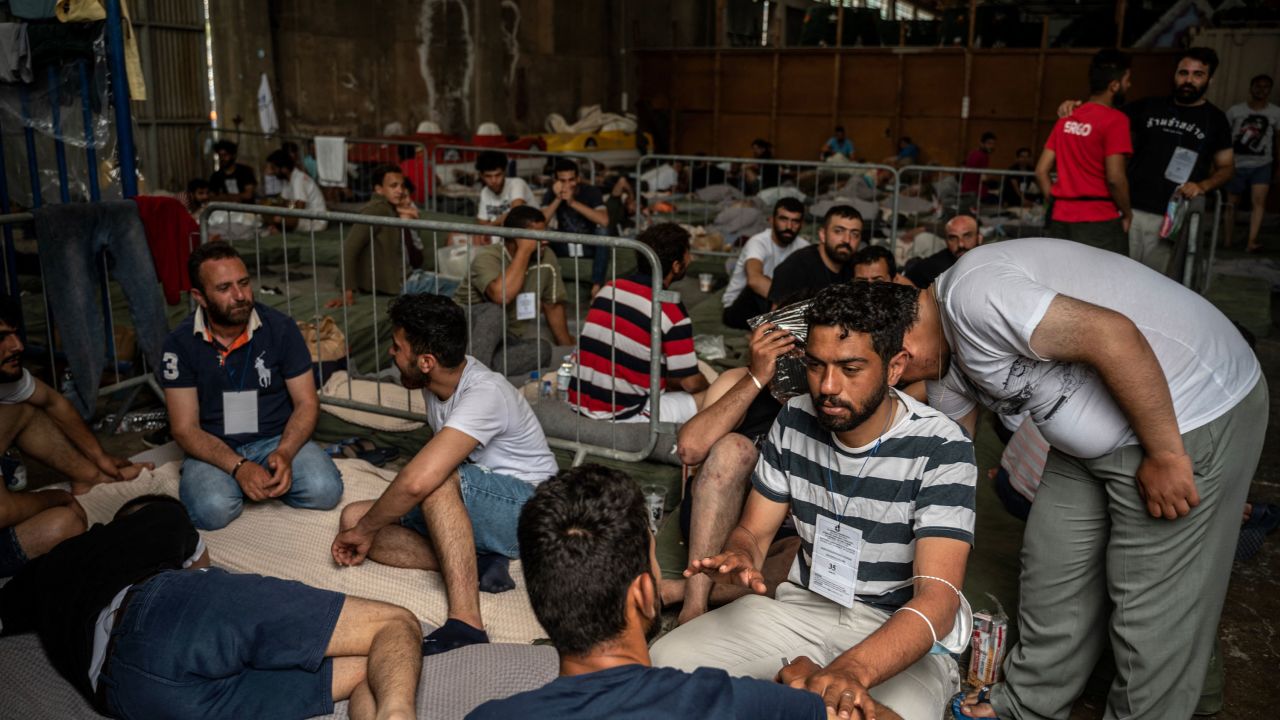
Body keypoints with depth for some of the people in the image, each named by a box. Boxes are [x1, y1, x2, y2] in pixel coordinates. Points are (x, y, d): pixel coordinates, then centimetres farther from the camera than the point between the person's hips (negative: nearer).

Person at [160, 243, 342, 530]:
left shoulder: (280, 327, -6)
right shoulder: (180, 344, -8)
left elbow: (306, 403, -2)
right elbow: (185, 428, -8)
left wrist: (284, 453, -22)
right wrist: (238, 466, -24)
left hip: (277, 440, 1)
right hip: (214, 450, -1)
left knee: (324, 490, -26)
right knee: (212, 510, -32)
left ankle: (262, 480, 3)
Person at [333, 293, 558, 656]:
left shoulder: (485, 394, -28)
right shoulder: (438, 380, 1)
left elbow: (419, 480, -38)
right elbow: (430, 466, 18)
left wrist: (365, 530, -22)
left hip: (528, 510, -9)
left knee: (439, 481, -39)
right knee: (353, 517, -6)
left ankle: (465, 623, -42)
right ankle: (474, 565, -17)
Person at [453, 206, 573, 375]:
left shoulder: (547, 258, -5)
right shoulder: (488, 257, -21)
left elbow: (553, 306, 8)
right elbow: (501, 295, -41)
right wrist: (525, 250, -31)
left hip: (508, 336, 5)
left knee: (541, 349, -25)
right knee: (495, 310, -35)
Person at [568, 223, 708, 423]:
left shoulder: (609, 288, 5)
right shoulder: (672, 312, -15)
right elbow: (691, 383, -8)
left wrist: (666, 380, 23)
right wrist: (709, 388, 16)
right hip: (622, 416, -7)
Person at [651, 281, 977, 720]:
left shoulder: (940, 449, -19)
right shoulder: (795, 421, -4)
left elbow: (938, 599, -26)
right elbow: (753, 530, 3)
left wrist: (852, 671, -44)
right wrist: (738, 560, -23)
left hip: (902, 631, -3)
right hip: (801, 605, 4)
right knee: (664, 662, -14)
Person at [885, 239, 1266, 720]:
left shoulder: (970, 295, -24)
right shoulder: (951, 355, 8)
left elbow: (1112, 334, -30)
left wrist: (1164, 456, -23)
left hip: (1189, 420, -10)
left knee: (1153, 606, 2)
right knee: (1052, 571, 15)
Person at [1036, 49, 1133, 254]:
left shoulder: (1067, 119, 11)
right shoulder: (1115, 119, -9)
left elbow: (1041, 171, 9)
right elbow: (1114, 177, -15)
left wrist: (1059, 204, 14)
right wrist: (1127, 213, -1)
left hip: (1061, 220, 6)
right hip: (1098, 222, -6)